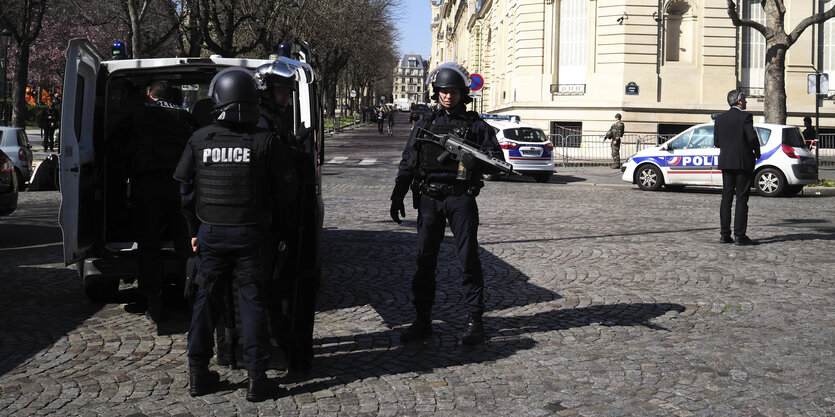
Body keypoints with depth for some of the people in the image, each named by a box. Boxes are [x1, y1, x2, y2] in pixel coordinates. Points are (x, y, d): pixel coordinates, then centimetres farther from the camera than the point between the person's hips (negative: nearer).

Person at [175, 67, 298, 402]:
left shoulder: (199, 140, -2)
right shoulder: (263, 141, -9)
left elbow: (185, 188, 3)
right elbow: (286, 189, -5)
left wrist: (194, 230, 13)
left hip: (210, 233, 2)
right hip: (251, 234, -2)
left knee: (206, 298, 14)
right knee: (251, 300, 6)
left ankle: (198, 373, 19)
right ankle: (256, 377, 7)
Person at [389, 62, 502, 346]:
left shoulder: (475, 125, 6)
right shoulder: (424, 125, 14)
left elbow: (496, 158, 2)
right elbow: (407, 164, 15)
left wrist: (476, 160, -19)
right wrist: (397, 197, 7)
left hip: (461, 198, -3)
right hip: (429, 198, 3)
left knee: (469, 259, -2)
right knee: (425, 260, 4)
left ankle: (474, 320, 6)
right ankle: (422, 320, 13)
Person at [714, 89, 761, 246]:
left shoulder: (720, 118, 8)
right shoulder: (745, 116, -9)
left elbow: (716, 142, 7)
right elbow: (752, 137, -15)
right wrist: (757, 152, 1)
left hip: (726, 163, 5)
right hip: (743, 162, -5)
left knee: (726, 198, 8)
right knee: (742, 199, -3)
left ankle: (724, 234, 7)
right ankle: (740, 236, -4)